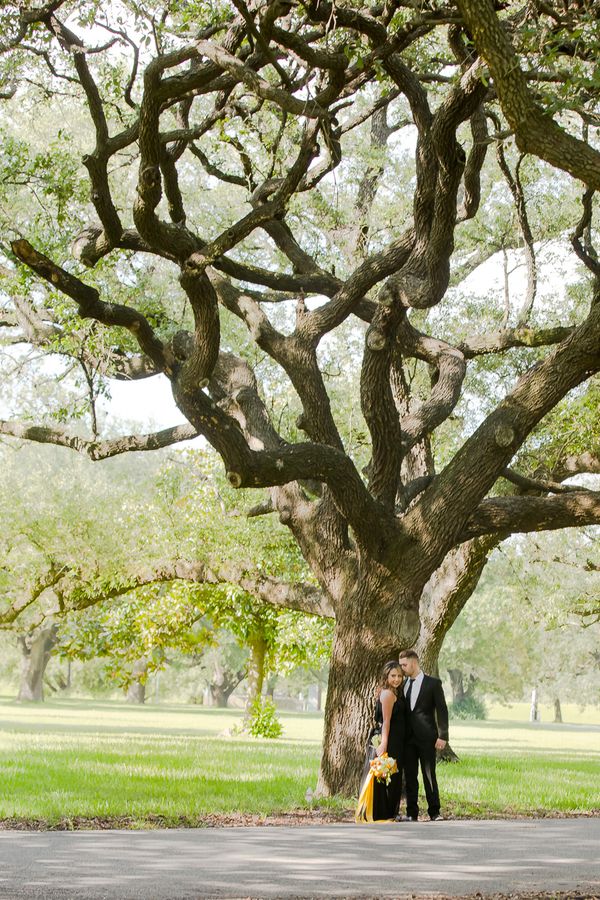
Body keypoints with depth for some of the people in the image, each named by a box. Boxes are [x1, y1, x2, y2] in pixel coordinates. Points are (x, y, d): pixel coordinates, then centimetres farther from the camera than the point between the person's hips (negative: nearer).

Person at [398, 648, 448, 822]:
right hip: (408, 737, 4)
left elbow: (442, 710, -5)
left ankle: (434, 812, 5)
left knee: (429, 776, -2)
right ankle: (412, 813, 9)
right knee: (410, 776, 5)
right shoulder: (403, 684, 11)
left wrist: (442, 736, -10)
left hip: (426, 737, -4)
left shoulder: (433, 683, -2)